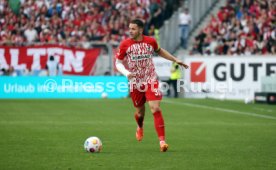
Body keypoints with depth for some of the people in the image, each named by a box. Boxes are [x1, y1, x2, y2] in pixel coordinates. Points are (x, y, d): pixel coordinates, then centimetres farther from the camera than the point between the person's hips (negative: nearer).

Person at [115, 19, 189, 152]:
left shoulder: (151, 41, -4)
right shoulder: (125, 44, -8)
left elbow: (159, 51, 18)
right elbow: (118, 63, 0)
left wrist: (175, 60, 18)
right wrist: (126, 73, -20)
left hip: (151, 81, 0)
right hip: (135, 83, 1)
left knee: (155, 109, -15)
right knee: (140, 112, 11)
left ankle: (162, 140, -14)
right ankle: (140, 128, 49)